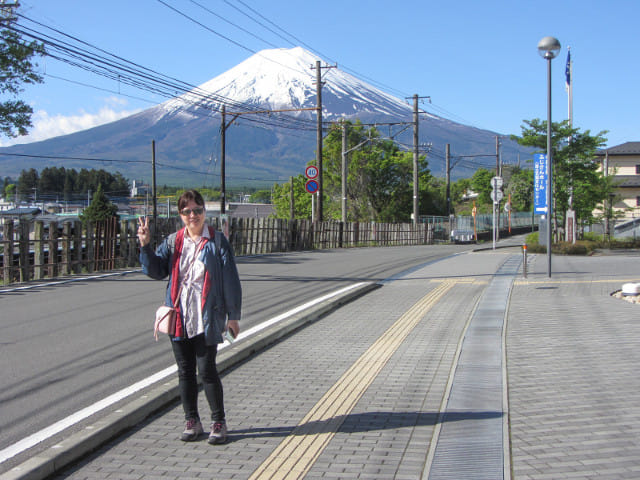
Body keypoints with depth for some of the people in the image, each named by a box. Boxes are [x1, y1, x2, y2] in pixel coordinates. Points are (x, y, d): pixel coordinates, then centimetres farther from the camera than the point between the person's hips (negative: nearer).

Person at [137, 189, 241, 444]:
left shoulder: (217, 241, -2)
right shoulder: (173, 242, 8)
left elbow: (230, 280, -2)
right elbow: (156, 271, 8)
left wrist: (233, 315, -4)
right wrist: (146, 246, -7)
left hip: (207, 318, -4)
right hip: (179, 318, 4)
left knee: (207, 370, -4)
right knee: (185, 371, 10)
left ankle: (219, 422, 10)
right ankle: (192, 422, 22)